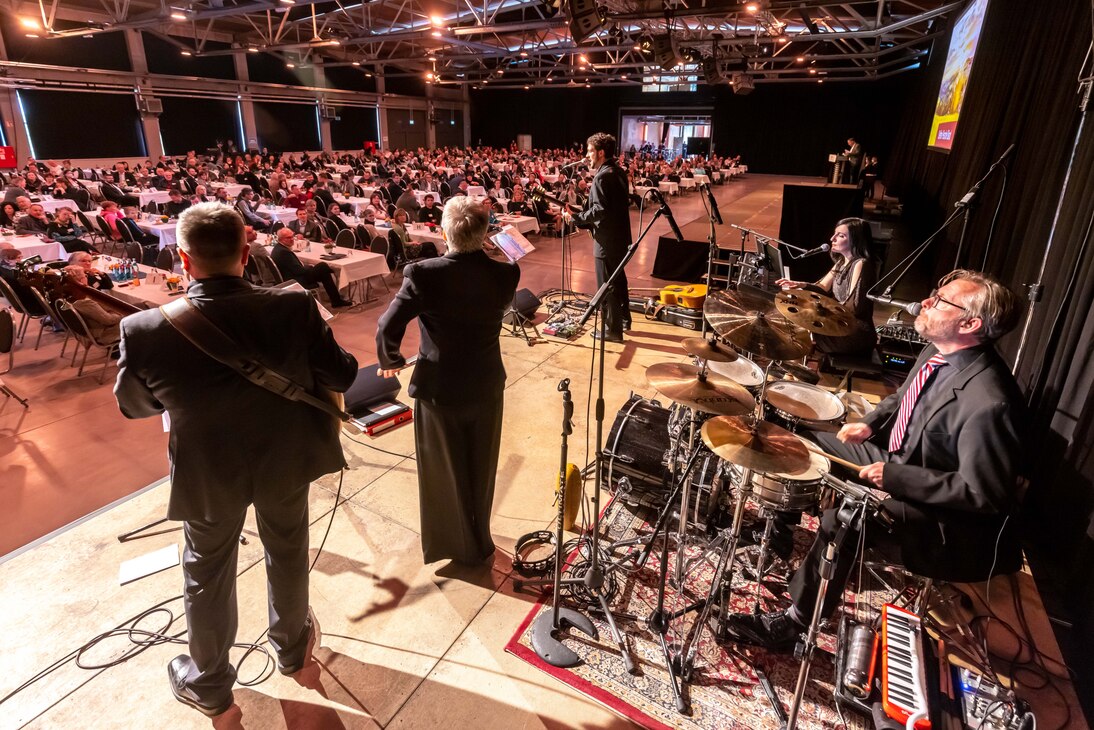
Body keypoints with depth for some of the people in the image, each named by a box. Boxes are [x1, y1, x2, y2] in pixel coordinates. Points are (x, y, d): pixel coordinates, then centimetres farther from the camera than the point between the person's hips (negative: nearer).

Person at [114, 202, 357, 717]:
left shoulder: (145, 330, -23)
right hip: (285, 461, 1)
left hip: (208, 473, 0)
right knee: (287, 554, 25)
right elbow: (342, 377, -13)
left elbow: (133, 406, -4)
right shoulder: (294, 308, -24)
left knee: (208, 574, 23)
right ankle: (292, 646, 50)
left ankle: (209, 683, 46)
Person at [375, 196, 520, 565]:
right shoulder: (506, 274, -12)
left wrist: (390, 361, 1)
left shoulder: (424, 274, -21)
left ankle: (453, 544, 38)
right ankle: (479, 544, 43)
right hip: (486, 387, 3)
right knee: (480, 471, 22)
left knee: (444, 472, 19)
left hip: (439, 389, -3)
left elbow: (387, 328, -20)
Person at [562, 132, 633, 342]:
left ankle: (612, 330, 9)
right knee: (619, 279, 23)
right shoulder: (619, 171, 10)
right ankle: (623, 319, 37)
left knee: (606, 285, 0)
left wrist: (575, 218, -18)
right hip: (620, 235, 10)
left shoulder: (602, 176, -20)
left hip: (607, 239, -10)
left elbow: (599, 210, -27)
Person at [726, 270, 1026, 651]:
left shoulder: (989, 402, -31)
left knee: (841, 515, -32)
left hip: (945, 517, -9)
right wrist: (871, 423, -2)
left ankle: (793, 623, -12)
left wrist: (894, 476, -26)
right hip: (898, 457, 10)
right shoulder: (938, 352, -4)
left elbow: (984, 493, -27)